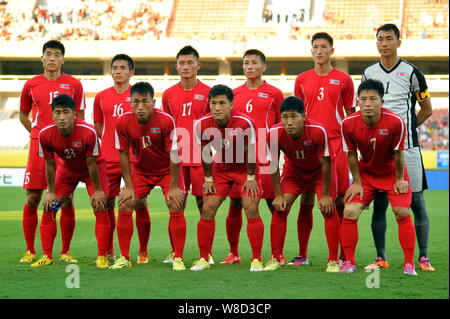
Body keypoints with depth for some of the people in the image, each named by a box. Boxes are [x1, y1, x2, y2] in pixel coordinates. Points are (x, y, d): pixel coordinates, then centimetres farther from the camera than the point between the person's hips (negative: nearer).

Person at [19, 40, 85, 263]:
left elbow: (80, 117, 10)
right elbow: (23, 114, 18)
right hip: (38, 145, 1)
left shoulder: (74, 84, 4)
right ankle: (30, 251, 8)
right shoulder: (31, 85, 7)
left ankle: (65, 251, 9)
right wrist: (38, 133, 8)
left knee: (66, 199, -1)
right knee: (32, 198, -1)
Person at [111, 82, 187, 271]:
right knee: (124, 206, -7)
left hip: (167, 169, -3)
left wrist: (173, 187, -17)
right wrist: (129, 186, -8)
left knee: (176, 208, -15)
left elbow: (174, 155, -20)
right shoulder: (123, 122, -19)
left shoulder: (166, 121, -27)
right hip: (140, 169, 3)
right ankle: (124, 258, 2)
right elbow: (124, 154, -7)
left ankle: (178, 259, -5)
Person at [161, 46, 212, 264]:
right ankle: (175, 252, 11)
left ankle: (207, 253, 5)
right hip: (176, 157, 3)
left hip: (200, 158, -3)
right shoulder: (169, 94, 10)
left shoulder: (207, 93, 1)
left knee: (204, 203, -1)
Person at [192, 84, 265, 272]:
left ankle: (256, 260, -4)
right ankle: (203, 259, 7)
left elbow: (250, 152, -16)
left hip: (244, 170, -3)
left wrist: (251, 178, -8)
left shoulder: (244, 123, -29)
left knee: (251, 209, -13)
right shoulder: (202, 125, -20)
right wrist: (208, 179, 2)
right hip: (220, 170, 3)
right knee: (207, 210, -4)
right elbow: (205, 153, -4)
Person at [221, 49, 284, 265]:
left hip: (265, 157, -3)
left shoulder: (274, 93, 5)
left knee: (274, 203, -3)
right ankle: (233, 253, 13)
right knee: (235, 204, 3)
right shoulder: (234, 93, 13)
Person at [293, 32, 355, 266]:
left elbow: (351, 115, 8)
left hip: (336, 143, -2)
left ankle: (343, 255, 4)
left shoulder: (343, 79, 5)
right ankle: (302, 254, 8)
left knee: (340, 199, -2)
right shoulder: (302, 79, 11)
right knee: (306, 201, 2)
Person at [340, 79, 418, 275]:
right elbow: (352, 154, -7)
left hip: (392, 173, -2)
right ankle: (349, 262, 3)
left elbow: (398, 153, -15)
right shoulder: (349, 123, -21)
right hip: (366, 173, 2)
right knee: (350, 212, -11)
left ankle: (409, 264, -1)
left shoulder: (396, 122, -27)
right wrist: (357, 182, -5)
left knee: (402, 213, -15)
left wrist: (400, 179, -7)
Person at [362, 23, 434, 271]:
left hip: (406, 146, -3)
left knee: (416, 202, -2)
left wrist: (403, 130, 4)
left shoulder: (411, 72, 0)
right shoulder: (369, 73, 10)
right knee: (379, 203, 3)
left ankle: (423, 258, 3)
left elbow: (426, 109, 8)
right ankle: (381, 258, 10)